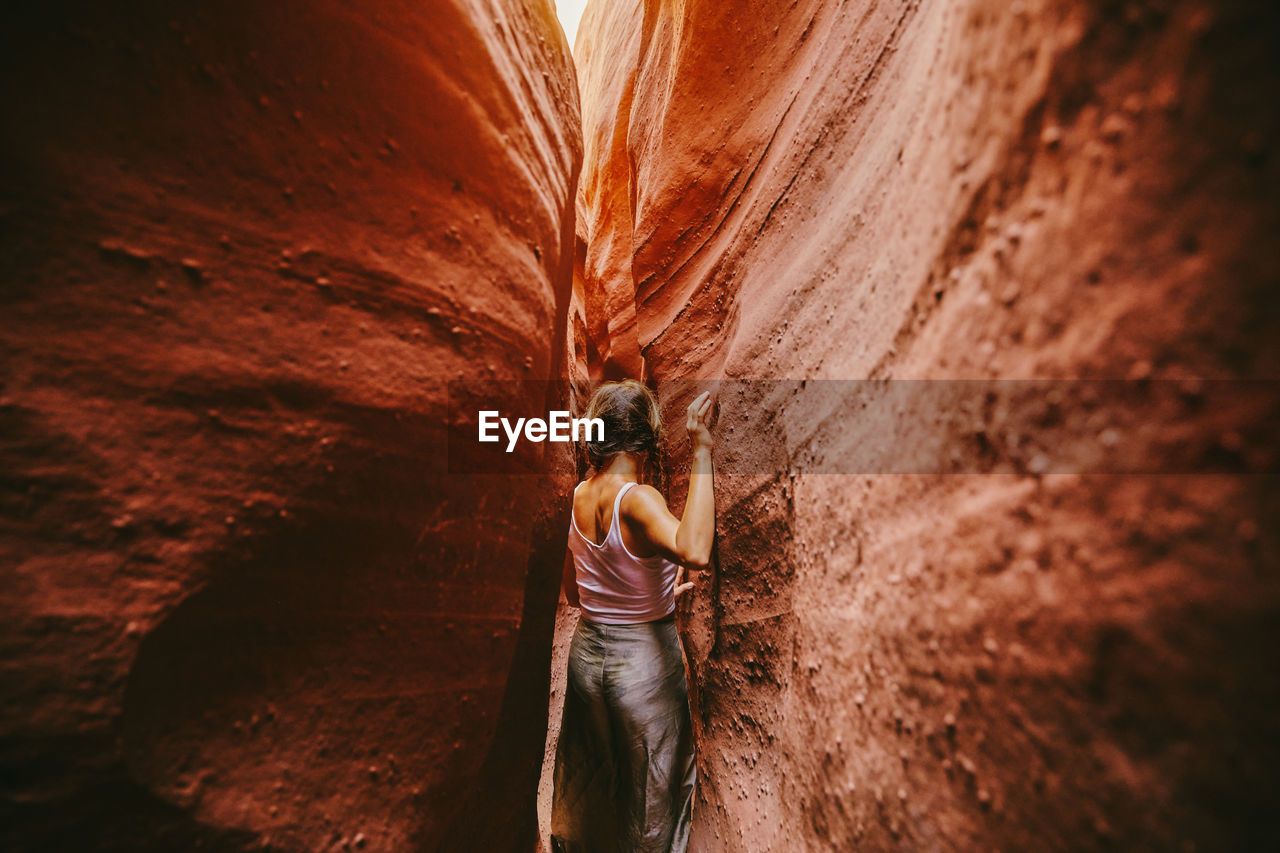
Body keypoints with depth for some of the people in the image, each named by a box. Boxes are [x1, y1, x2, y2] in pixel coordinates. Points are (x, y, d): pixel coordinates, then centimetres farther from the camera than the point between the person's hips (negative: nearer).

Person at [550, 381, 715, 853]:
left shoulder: (580, 495, -2)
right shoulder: (637, 499, -24)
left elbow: (573, 592, 7)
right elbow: (694, 551, -43)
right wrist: (701, 452, -37)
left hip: (587, 650, 7)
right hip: (643, 658, -6)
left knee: (590, 781, 26)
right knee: (652, 789, 16)